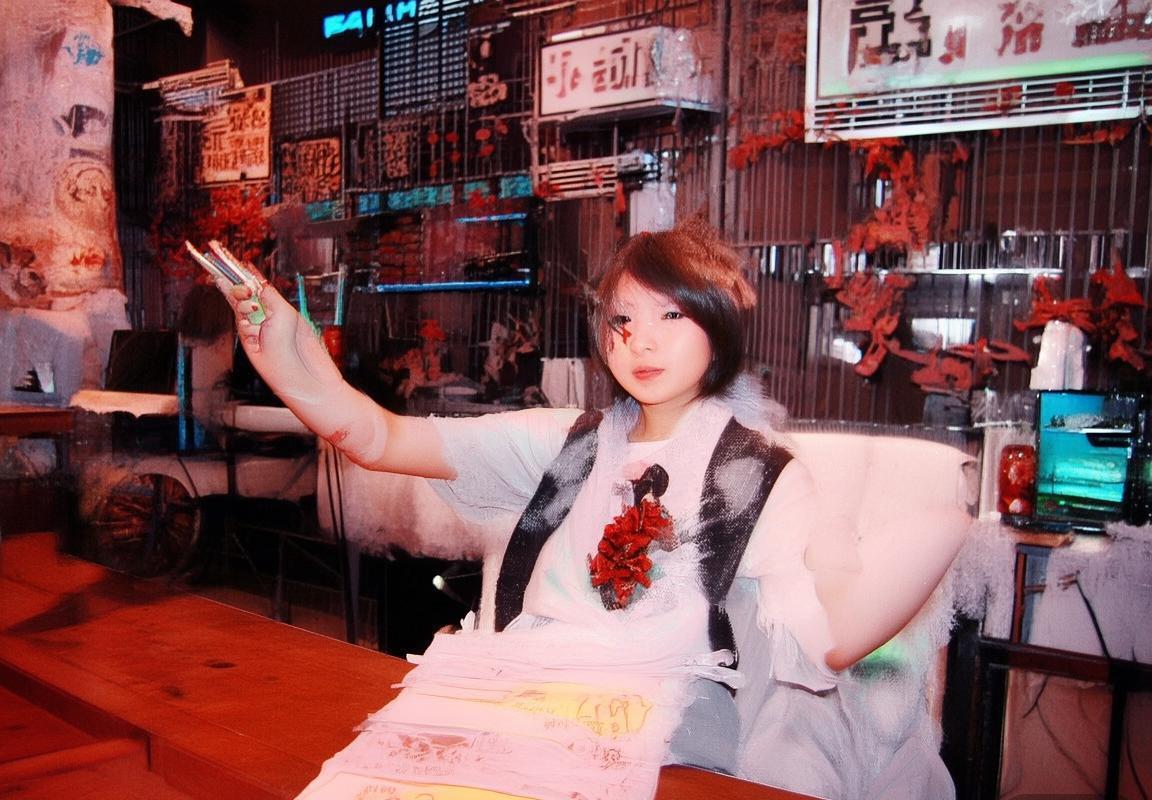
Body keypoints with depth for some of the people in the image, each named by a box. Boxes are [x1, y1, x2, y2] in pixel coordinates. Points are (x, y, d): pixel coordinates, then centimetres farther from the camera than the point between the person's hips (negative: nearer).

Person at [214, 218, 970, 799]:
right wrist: (291, 359, -11)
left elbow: (832, 639, -9)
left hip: (656, 709, -3)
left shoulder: (761, 471, 7)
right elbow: (381, 440, 8)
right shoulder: (565, 441, 16)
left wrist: (951, 520, -25)